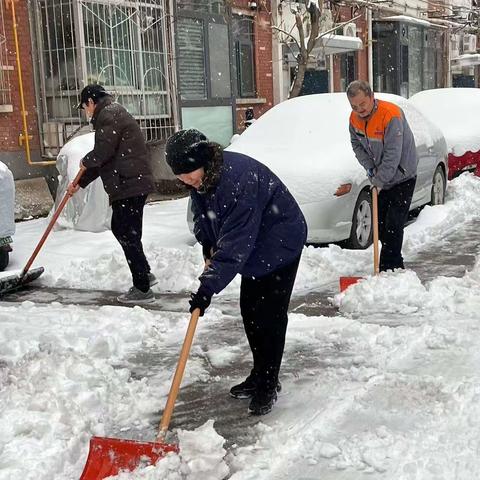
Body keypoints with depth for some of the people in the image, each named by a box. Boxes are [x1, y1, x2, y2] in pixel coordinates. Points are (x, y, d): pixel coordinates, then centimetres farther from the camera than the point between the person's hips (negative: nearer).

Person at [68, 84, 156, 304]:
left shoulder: (108, 115, -8)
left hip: (129, 185, -11)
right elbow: (103, 160, 27)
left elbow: (103, 152, -21)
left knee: (128, 235, -5)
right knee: (119, 229, 21)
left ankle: (142, 289, 0)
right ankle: (144, 274, 28)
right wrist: (80, 182, 26)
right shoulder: (114, 114, 25)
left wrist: (85, 161, 0)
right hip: (133, 184, 11)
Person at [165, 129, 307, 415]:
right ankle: (259, 375, 26)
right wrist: (208, 246, -3)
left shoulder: (239, 180, -36)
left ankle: (268, 386, 4)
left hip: (280, 244, -9)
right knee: (249, 311, 12)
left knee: (270, 315, -8)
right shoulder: (202, 177, -8)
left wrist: (209, 287, -39)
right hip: (254, 248, 9)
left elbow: (236, 242, -38)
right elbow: (202, 214, 12)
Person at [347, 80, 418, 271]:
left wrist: (379, 180, -21)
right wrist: (370, 168, -5)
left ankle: (389, 269, -7)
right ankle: (396, 266, 24)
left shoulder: (391, 115, -27)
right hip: (380, 178, 8)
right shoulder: (355, 118, -5)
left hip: (401, 177, -7)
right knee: (380, 225, 11)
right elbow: (356, 144, 9)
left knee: (393, 226, -11)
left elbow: (392, 155, -28)